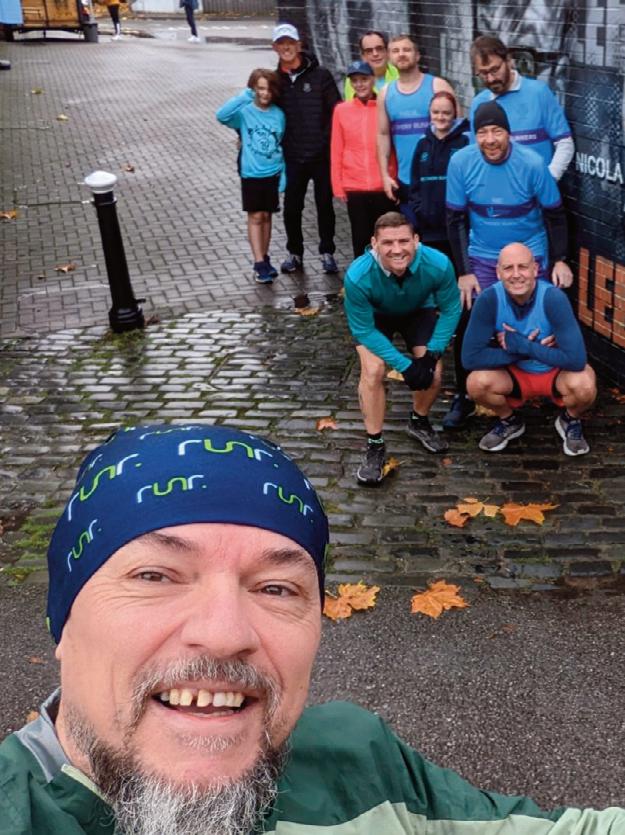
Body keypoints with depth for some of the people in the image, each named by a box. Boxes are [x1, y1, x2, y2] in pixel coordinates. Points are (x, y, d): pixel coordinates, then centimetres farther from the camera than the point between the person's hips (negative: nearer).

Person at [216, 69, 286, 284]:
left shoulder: (278, 114, 1)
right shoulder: (244, 112, -8)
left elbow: (281, 146, 7)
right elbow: (222, 115, -28)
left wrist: (283, 175, 3)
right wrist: (244, 96, -30)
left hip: (273, 174, 3)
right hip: (251, 174, -3)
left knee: (266, 216, 12)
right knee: (255, 217, -1)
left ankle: (264, 259, 23)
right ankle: (259, 263, 0)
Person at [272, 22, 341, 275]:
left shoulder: (320, 75, -3)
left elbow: (337, 110, -3)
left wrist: (328, 141, -9)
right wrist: (278, 144, 2)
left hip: (322, 155, -2)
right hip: (292, 157, 2)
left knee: (325, 205, 9)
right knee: (291, 208, 7)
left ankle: (327, 252, 23)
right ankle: (295, 253, 24)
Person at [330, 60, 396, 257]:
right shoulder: (341, 110, 2)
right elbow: (336, 151, 4)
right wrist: (338, 186, 2)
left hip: (384, 187, 0)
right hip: (354, 187, 0)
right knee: (361, 237, 6)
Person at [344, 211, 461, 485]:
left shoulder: (438, 265, -36)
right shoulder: (358, 277, -39)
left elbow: (450, 309, -17)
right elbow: (363, 330, -27)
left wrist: (432, 353, -24)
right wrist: (404, 364, -30)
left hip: (418, 311, 2)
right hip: (375, 316, -2)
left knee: (433, 371, -14)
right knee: (373, 370, -24)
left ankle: (419, 422, 19)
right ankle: (374, 445, -6)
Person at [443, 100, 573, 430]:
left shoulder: (532, 164, -17)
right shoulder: (460, 162, -14)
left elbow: (555, 214, -3)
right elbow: (456, 220, -5)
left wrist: (560, 260, -7)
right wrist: (463, 272, -6)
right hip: (481, 258, 1)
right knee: (466, 326, -6)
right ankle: (463, 397, 12)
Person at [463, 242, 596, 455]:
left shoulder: (553, 298, -29)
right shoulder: (489, 299, -23)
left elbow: (576, 359, -35)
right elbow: (470, 357, -26)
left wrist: (522, 346, -30)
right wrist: (521, 352, -27)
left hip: (557, 372, -2)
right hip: (515, 374, 2)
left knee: (583, 385, -33)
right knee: (476, 383, -27)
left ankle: (570, 421, 4)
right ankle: (509, 421, 7)